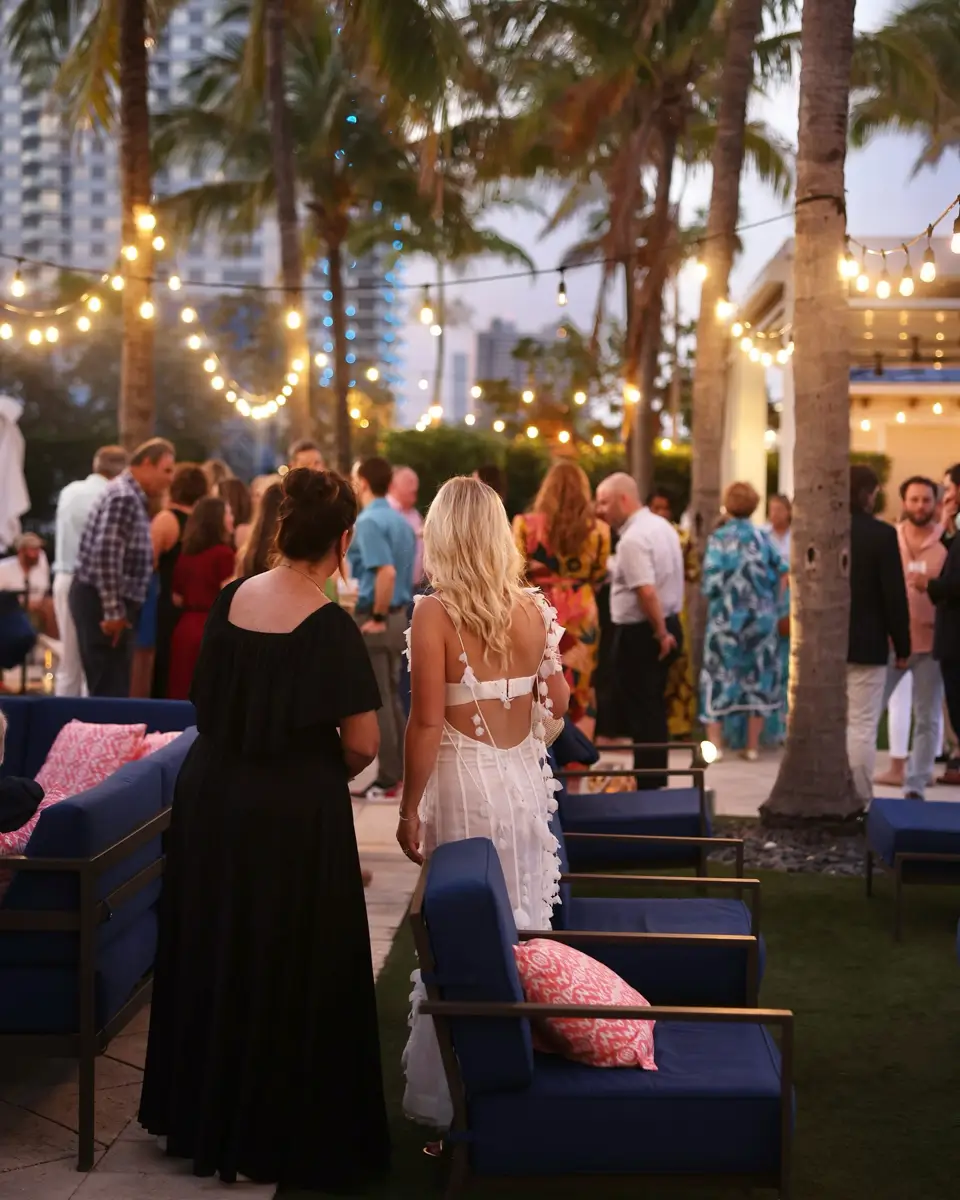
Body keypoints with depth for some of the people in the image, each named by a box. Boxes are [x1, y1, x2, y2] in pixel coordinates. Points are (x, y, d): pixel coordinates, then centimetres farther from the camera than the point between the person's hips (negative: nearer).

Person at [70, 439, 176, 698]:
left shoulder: (133, 496, 16)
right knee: (111, 689, -9)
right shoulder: (124, 497, -16)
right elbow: (106, 555, -24)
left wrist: (118, 609, 18)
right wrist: (113, 612, -24)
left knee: (108, 687, 13)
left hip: (112, 601, 10)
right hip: (102, 601, -10)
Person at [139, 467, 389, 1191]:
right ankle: (281, 1135, 18)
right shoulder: (329, 627, -18)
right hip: (295, 814, -6)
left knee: (213, 958, 19)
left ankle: (201, 1115, 34)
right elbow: (362, 743, -16)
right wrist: (330, 772, 4)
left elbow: (209, 701, 9)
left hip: (212, 798, 6)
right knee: (290, 974, 8)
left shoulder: (229, 601, -1)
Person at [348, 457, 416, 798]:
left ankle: (387, 779, 2)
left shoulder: (368, 521, -16)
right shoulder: (400, 521, 10)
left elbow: (386, 572, -28)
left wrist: (377, 617, -20)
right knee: (392, 697, 16)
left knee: (377, 701, -2)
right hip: (398, 615, 9)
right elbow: (407, 573, 15)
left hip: (373, 618, -9)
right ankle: (400, 771, 21)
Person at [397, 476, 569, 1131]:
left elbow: (428, 721, -15)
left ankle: (450, 1096, 11)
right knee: (522, 928, 15)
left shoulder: (435, 614, -13)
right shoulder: (533, 607, 0)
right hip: (524, 776, 4)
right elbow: (558, 701, 6)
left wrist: (410, 807, -7)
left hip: (463, 781, -4)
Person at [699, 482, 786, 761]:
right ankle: (753, 746, 11)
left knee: (719, 676, 5)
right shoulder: (763, 538, 0)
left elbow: (711, 582, -13)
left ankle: (714, 742, 1)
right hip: (760, 617, 3)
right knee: (757, 676, 10)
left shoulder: (719, 539, -10)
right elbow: (779, 574, 1)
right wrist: (769, 605, 14)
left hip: (726, 619, -3)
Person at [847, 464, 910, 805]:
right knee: (862, 726, -1)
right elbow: (894, 596, -11)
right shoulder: (882, 534, -11)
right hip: (865, 644, -4)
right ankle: (859, 801, 0)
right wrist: (902, 647, -2)